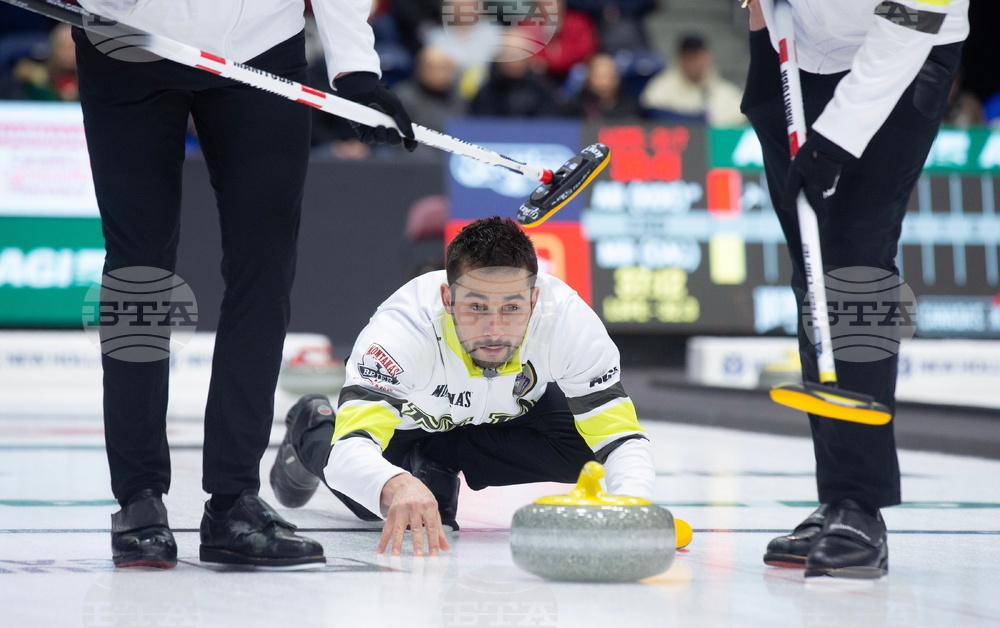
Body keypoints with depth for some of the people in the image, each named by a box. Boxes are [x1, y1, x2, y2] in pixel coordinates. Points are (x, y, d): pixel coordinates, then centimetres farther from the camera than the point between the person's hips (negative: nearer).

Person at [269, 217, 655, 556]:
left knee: (578, 452, -24)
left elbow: (622, 437, -33)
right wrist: (397, 486, -76)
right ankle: (310, 429, 14)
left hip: (512, 414, 1)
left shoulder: (568, 319, -36)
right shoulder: (405, 327, -43)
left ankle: (438, 461, 2)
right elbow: (349, 450, -53)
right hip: (410, 418, -1)